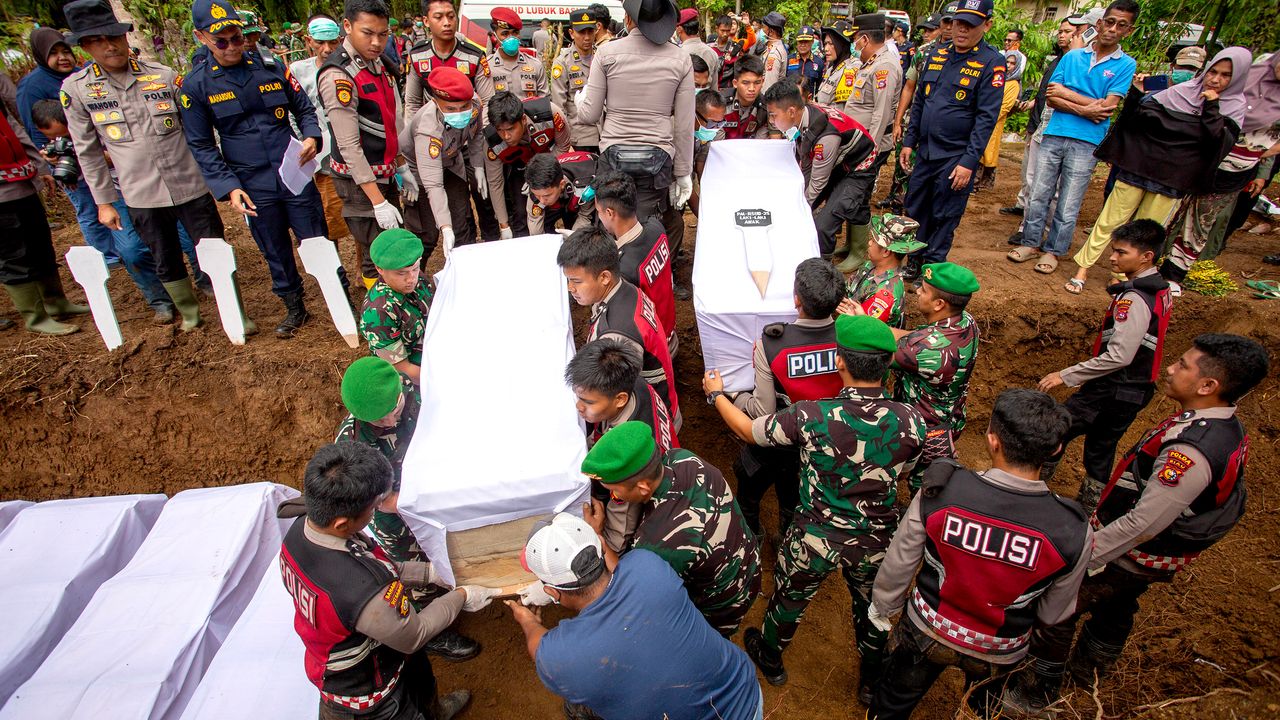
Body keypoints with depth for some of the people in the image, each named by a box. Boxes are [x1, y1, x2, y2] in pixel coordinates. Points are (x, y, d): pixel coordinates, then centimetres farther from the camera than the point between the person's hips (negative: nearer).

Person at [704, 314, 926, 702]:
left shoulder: (810, 416, -29)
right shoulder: (911, 421, -21)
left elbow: (748, 430, -10)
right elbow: (901, 473, 1)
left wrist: (716, 393, 7)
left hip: (815, 540, -2)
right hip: (875, 544, 2)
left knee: (790, 598, 27)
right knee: (872, 608, 30)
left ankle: (770, 658, 56)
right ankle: (872, 680, 56)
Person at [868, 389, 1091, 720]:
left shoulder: (940, 492, -31)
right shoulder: (1073, 531, -28)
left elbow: (898, 562, -16)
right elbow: (1053, 612, -9)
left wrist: (882, 607, 5)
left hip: (927, 630, -1)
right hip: (1000, 653, 1)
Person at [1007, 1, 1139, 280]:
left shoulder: (1126, 65, 3)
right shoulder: (1072, 57, 9)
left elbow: (1106, 108, -8)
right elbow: (1051, 97, 1)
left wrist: (1066, 93, -6)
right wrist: (1084, 109, -11)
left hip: (1086, 143, -2)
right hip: (1054, 135, 2)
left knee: (1068, 205, 2)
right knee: (1038, 195, 5)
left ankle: (1053, 251, 15)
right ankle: (1031, 243, 19)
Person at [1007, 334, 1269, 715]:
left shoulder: (1192, 451, -36)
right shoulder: (1228, 427, -5)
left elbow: (1143, 524, -35)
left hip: (1131, 554, -9)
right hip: (1158, 558, 9)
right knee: (1115, 610, 28)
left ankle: (1037, 691, 22)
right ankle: (1088, 669, 52)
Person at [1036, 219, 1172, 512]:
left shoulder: (1134, 299, -23)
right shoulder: (1160, 290, 7)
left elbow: (1119, 356, -29)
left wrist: (1066, 376, -25)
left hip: (1112, 388, -9)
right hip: (1136, 389, 9)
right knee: (1101, 448, 20)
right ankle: (1087, 509, 33)